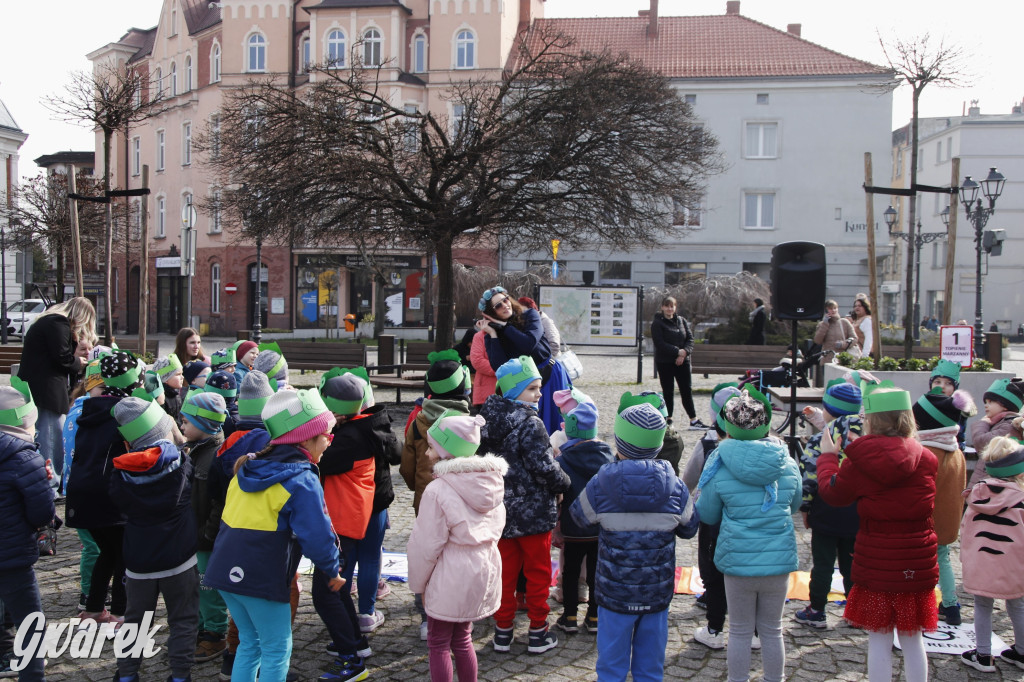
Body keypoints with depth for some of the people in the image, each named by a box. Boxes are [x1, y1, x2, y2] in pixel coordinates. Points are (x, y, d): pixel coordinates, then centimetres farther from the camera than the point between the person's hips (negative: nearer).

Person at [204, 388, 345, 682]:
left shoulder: (251, 467, 10)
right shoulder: (302, 481, -14)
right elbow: (316, 536, -15)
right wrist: (333, 570, 1)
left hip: (225, 569, 8)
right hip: (262, 578, -8)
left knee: (250, 642, 22)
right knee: (277, 649, 7)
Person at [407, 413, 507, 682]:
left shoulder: (438, 490, -21)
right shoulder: (492, 483, -1)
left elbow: (427, 544, -15)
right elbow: (496, 528, 9)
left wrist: (418, 584, -2)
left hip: (450, 578, -7)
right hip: (483, 571, 7)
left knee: (439, 644, 9)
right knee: (463, 640, 21)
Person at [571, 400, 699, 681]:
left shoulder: (600, 485, -14)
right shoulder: (675, 486, -9)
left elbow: (580, 516, 4)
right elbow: (689, 528, 6)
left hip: (615, 592, -1)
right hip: (658, 593, 2)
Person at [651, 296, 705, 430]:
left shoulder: (682, 321, 10)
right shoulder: (657, 323, -6)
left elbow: (690, 338, 6)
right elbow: (660, 344, -15)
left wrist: (685, 352, -12)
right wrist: (678, 351, -20)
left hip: (682, 361, 4)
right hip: (664, 362, -4)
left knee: (686, 391, 5)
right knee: (668, 392, 2)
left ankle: (694, 421, 8)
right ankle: (668, 420, 11)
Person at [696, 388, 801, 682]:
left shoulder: (721, 466, -11)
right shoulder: (787, 463, -3)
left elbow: (708, 515, 0)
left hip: (738, 559, -2)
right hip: (780, 559, 2)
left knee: (740, 632, 13)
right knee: (772, 630, 17)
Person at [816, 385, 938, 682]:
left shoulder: (861, 460, -14)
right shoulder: (925, 459, -3)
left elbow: (832, 492, -1)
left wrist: (828, 455, 16)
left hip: (876, 565, -3)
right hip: (918, 565, 3)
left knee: (879, 639, 8)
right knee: (912, 639, 16)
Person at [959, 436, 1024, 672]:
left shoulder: (979, 491, -2)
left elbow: (967, 527, 4)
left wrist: (966, 555, 14)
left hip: (982, 562, 0)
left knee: (983, 607, 11)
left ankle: (983, 656, 14)